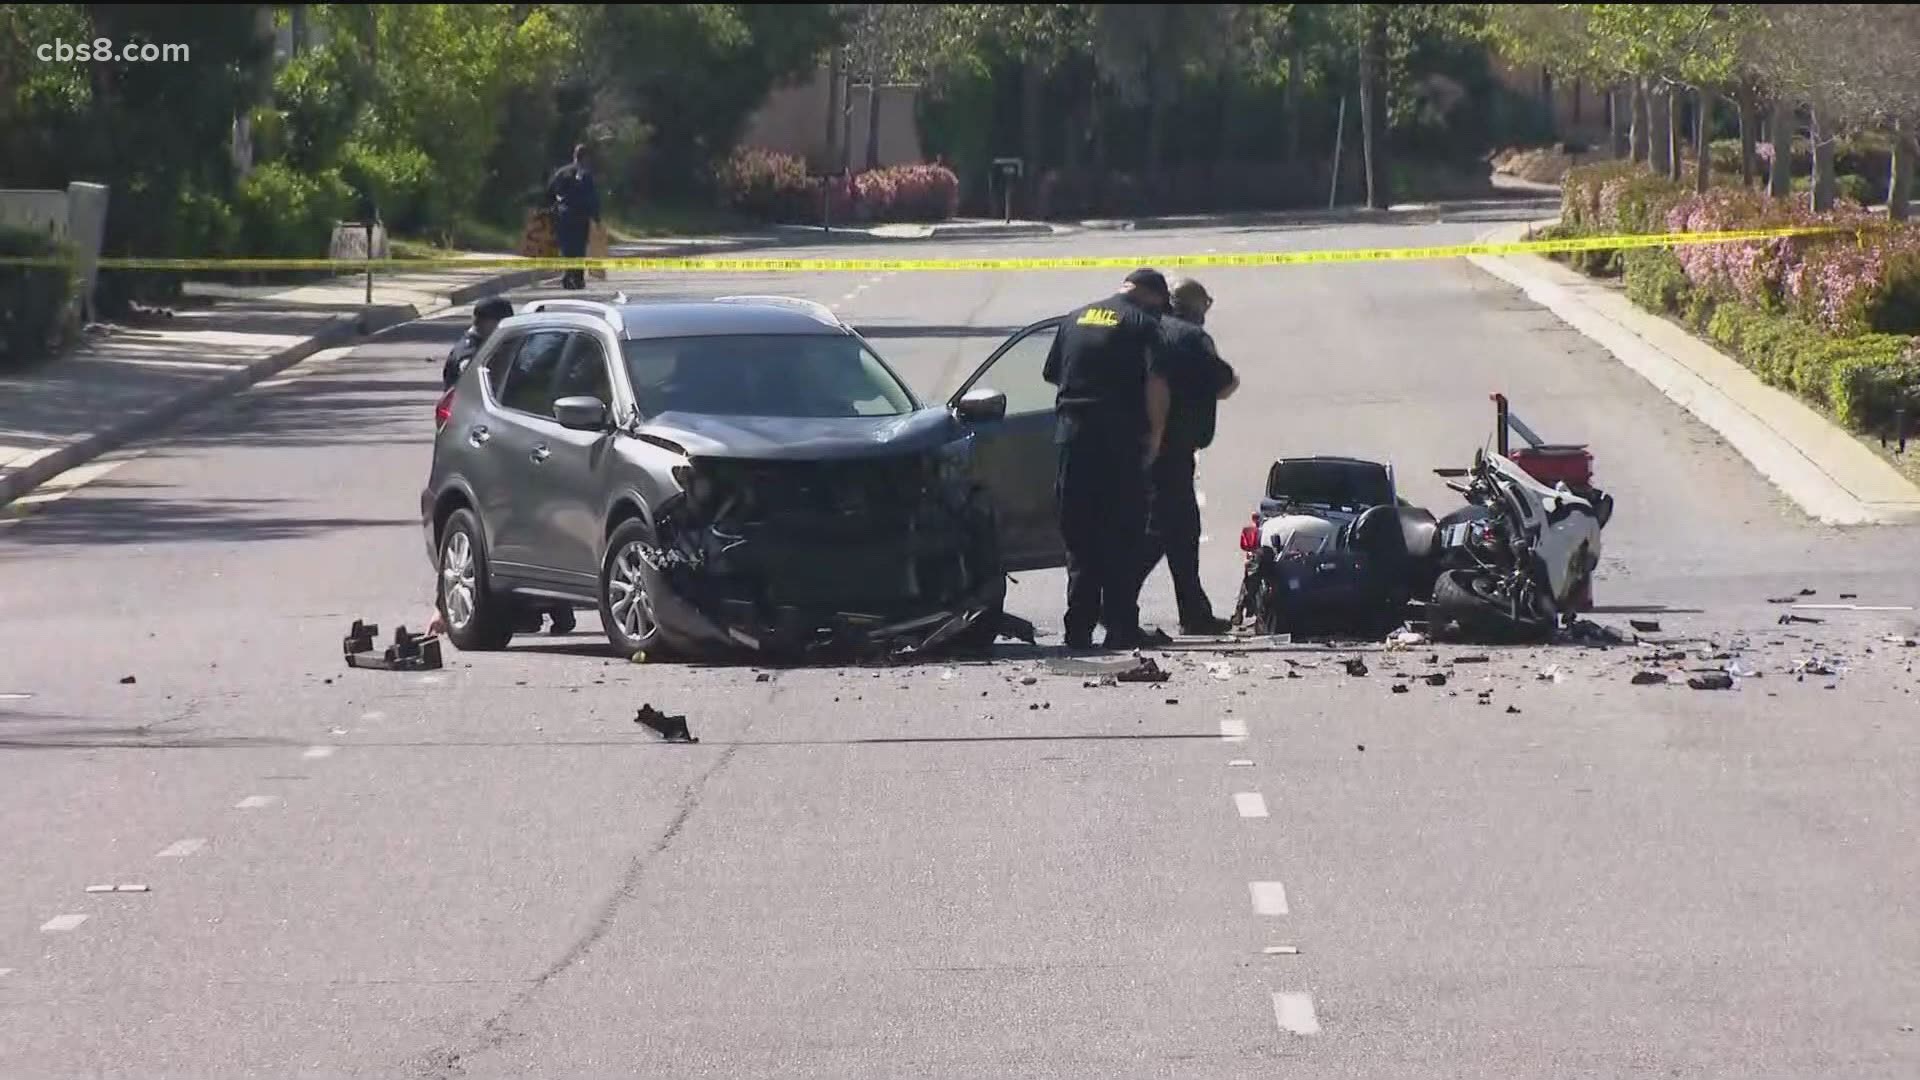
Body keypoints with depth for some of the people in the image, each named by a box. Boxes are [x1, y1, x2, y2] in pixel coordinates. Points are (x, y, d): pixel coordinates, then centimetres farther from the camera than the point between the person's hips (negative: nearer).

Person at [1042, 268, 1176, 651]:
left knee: (1079, 537, 8)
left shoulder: (1075, 319, 14)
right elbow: (1156, 384, -14)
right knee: (1122, 537, 1)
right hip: (1119, 438, -4)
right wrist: (1155, 435, -5)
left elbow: (1052, 375, 17)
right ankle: (1121, 627, -2)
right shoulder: (1143, 324, -3)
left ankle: (1079, 628, 5)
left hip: (1072, 434, 4)